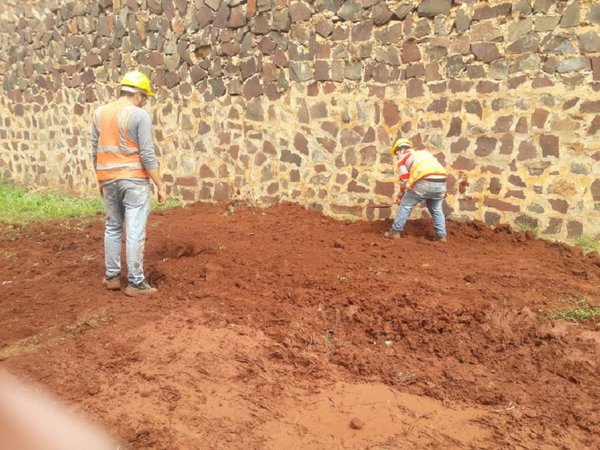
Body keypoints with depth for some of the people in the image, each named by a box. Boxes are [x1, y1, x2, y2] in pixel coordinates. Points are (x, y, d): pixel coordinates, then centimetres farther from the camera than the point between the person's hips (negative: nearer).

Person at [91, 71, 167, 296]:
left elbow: (96, 151, 11)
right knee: (135, 231, -2)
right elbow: (147, 155, -15)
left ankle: (112, 276, 24)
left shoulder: (100, 113, 8)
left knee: (112, 228, 17)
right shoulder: (140, 115, -10)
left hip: (108, 179, 6)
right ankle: (135, 283, 3)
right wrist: (160, 186, -10)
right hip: (134, 179, -6)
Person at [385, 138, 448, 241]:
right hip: (441, 182, 6)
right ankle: (441, 235, 23)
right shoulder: (424, 152, 34)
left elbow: (404, 179, 10)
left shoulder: (403, 156, 16)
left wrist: (400, 195, 22)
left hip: (424, 182, -6)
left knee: (405, 205, 10)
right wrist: (443, 190, 31)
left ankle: (395, 232, 13)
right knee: (436, 209, 24)